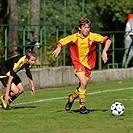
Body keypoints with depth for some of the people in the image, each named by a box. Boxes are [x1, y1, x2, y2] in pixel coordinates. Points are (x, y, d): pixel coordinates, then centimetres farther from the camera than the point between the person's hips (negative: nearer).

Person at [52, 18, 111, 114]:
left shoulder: (93, 37, -8)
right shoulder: (74, 38, -8)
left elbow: (108, 41, -8)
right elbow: (61, 42, 3)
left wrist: (104, 51, -23)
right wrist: (59, 48, -20)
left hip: (89, 64, 3)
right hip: (78, 63, -3)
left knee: (83, 86, 6)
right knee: (83, 83, -22)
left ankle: (72, 97, 37)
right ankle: (82, 105, -8)